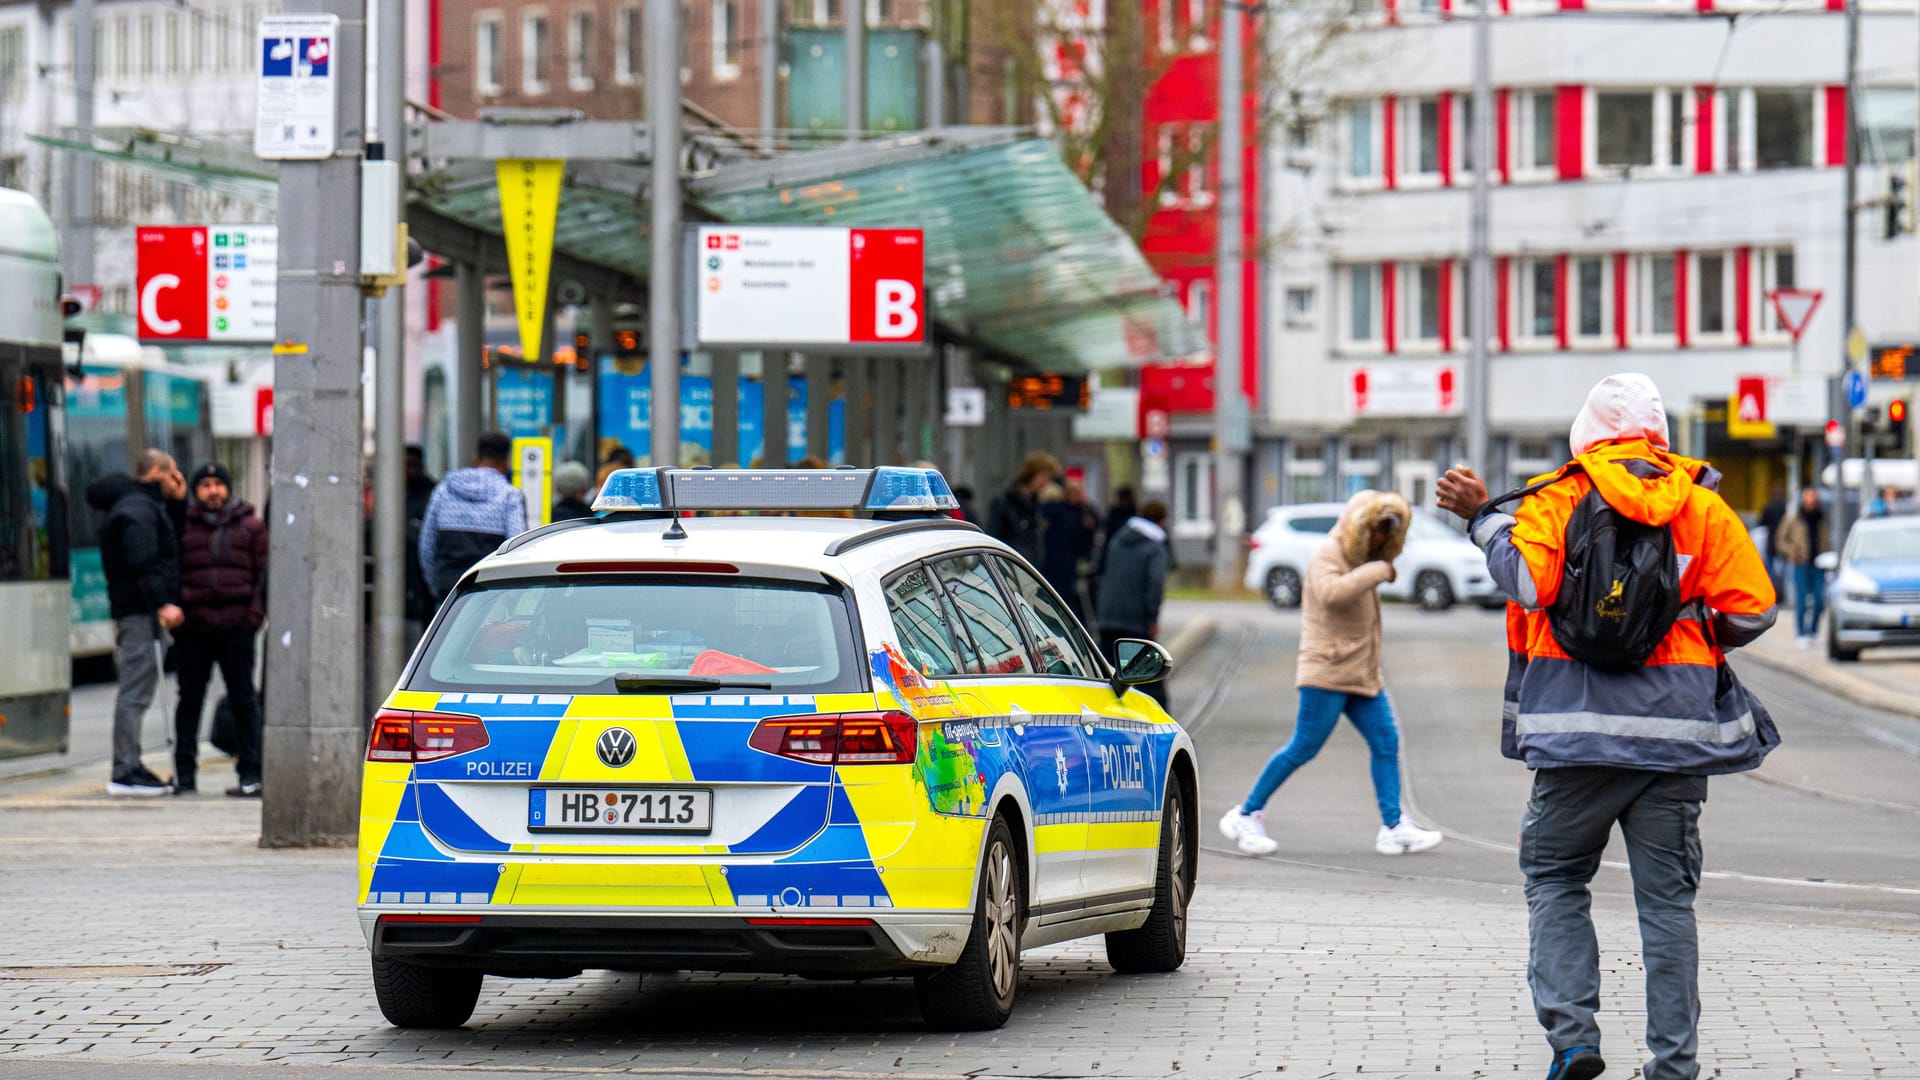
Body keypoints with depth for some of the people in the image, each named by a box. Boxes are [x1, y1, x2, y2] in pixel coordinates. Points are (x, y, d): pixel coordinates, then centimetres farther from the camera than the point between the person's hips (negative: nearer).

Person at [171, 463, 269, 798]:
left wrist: (256, 612, -4)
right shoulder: (184, 527, 11)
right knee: (190, 698, 5)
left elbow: (264, 572, 7)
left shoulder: (251, 526, 10)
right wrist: (172, 609, -1)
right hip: (194, 627, 1)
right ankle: (184, 773, 10)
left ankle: (250, 773, 4)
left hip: (236, 626, -1)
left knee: (243, 700, 2)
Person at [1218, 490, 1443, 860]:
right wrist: (1378, 572, -25)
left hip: (1362, 675, 9)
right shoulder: (1327, 556, -9)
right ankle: (1246, 815, 2)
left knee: (1386, 743, 0)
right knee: (1303, 748, -7)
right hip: (1327, 672, -9)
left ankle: (1393, 827, -2)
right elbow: (1332, 592, -30)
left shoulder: (1361, 561, 20)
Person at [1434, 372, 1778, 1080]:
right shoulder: (1703, 505, 6)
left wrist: (1482, 518, -2)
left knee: (1555, 879, 12)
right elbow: (1751, 612, 0)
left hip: (1577, 727, -1)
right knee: (1667, 898, 7)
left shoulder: (1557, 499, 0)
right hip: (1675, 729, 2)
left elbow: (1528, 582, -17)